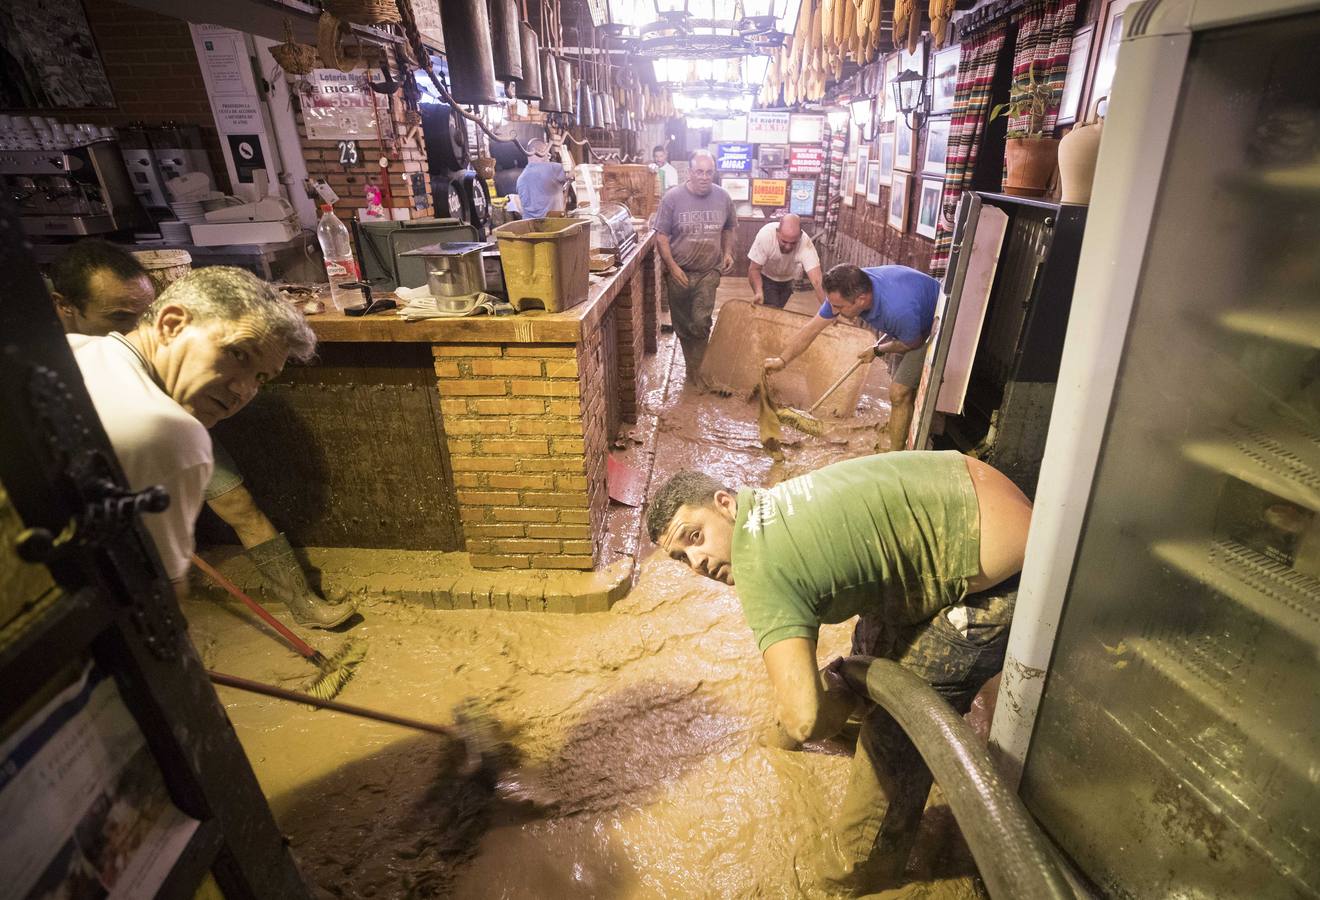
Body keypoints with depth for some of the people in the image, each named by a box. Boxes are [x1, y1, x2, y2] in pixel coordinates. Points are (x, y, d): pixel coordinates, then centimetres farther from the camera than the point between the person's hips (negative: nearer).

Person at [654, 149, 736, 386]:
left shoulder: (722, 197, 0)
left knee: (701, 322, -12)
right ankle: (692, 366, 29)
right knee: (683, 324, 9)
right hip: (679, 272, 0)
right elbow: (661, 235, -6)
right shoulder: (672, 197, -8)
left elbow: (728, 228, 17)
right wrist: (672, 267, -13)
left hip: (709, 272, 0)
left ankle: (696, 370, 4)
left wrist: (728, 252, 2)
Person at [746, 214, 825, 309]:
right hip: (767, 278, -2)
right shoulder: (765, 234, -37)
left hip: (789, 279, 2)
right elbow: (754, 269, -27)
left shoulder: (805, 243, -37)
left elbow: (817, 280, -44)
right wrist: (758, 292, -46)